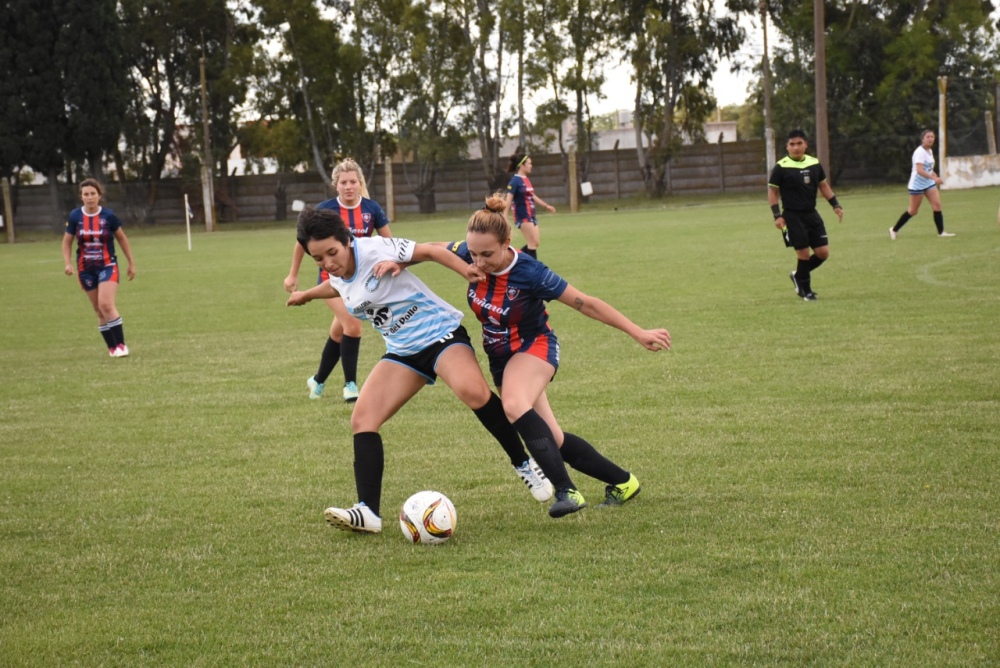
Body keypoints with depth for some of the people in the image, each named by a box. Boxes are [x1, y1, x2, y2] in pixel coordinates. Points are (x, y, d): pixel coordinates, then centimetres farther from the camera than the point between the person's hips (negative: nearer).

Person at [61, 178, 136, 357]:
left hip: (107, 266, -3)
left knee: (106, 304, -19)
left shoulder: (108, 216, -8)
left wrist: (131, 263, 8)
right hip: (86, 269, 3)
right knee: (99, 310, 6)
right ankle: (112, 347, 16)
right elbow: (67, 242, 6)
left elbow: (122, 239, 4)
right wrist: (68, 263, -9)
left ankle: (121, 344, -12)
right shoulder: (75, 217, -4)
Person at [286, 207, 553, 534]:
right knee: (362, 420, -8)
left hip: (440, 333, -8)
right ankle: (368, 512, -10)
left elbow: (430, 251, -20)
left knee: (471, 390, -35)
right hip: (403, 352, 8)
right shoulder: (338, 275, 3)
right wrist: (306, 295, 49)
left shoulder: (374, 250, -21)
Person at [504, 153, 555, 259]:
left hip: (531, 216, 9)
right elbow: (509, 199, -17)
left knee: (534, 243, 9)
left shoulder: (526, 179, 12)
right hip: (522, 216, -9)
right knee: (533, 243, -9)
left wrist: (546, 206, 30)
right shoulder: (515, 180, -13)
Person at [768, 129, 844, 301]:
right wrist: (777, 216, -13)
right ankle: (805, 290, 13)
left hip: (812, 214, 5)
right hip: (793, 216, -5)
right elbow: (772, 191, -5)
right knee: (803, 253, -5)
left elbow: (823, 185, 16)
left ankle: (798, 276, 25)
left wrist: (836, 205, 7)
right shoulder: (781, 168, -9)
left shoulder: (814, 164, 4)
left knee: (823, 252, 1)